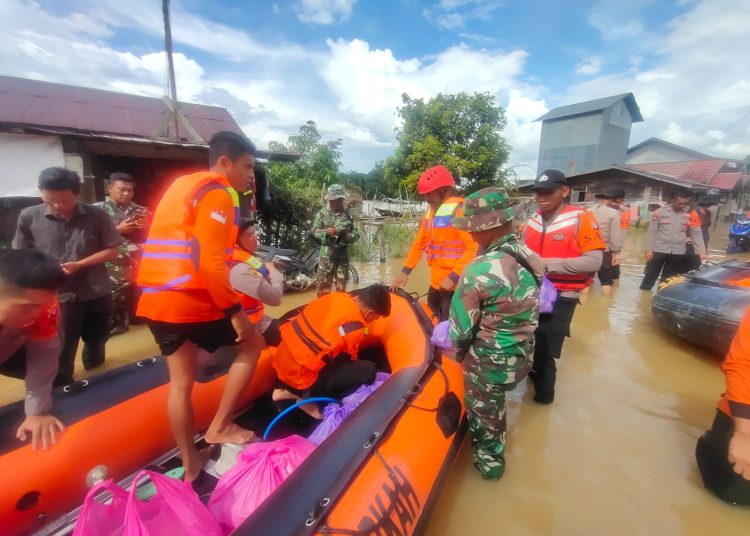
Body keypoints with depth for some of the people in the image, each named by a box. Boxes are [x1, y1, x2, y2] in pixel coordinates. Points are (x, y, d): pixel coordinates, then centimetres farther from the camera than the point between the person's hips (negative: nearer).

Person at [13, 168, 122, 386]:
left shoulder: (96, 215, -8)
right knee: (61, 352, 6)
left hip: (97, 292, 2)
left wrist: (79, 264, -17)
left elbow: (112, 251, -5)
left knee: (97, 339, 22)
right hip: (57, 294, -1)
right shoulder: (28, 217, -6)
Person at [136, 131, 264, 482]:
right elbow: (210, 262, -20)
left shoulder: (183, 184, 19)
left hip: (158, 299, 9)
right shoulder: (218, 193, -9)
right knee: (251, 344, 10)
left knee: (180, 381, 15)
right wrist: (235, 311, -16)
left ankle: (190, 465, 28)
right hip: (188, 299, -9)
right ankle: (220, 426, 16)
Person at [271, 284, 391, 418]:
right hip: (299, 376, -8)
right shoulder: (355, 325, -18)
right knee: (368, 369, -7)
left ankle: (286, 390, 16)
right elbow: (347, 359, -1)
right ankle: (309, 397, -2)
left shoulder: (337, 296, 1)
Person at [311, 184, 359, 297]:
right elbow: (315, 231, -1)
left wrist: (349, 236, -18)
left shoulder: (348, 215, 3)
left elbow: (356, 234, 4)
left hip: (343, 254, 2)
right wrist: (326, 232, -19)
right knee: (323, 284, 2)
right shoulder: (322, 213, 0)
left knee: (342, 285, 12)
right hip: (327, 253, -1)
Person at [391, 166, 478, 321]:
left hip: (454, 283, -8)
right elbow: (420, 242, 17)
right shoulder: (431, 210, 13)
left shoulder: (460, 209, -13)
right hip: (436, 282, 8)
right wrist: (405, 271, 12)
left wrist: (454, 277, -24)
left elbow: (474, 248, -20)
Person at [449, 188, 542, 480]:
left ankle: (490, 462, 42)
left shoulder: (479, 271, -28)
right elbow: (529, 309, 4)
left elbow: (461, 328, -19)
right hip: (522, 357, 7)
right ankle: (496, 436, 56)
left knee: (483, 413, 20)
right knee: (494, 406, 32)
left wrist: (459, 355, 0)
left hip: (489, 362, -7)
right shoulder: (532, 258, -7)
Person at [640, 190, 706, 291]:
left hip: (678, 253, 2)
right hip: (659, 250, -2)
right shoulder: (660, 212, -5)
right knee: (650, 276, 5)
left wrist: (701, 252, -4)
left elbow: (696, 234, 3)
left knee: (669, 279, 11)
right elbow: (652, 232, -3)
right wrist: (649, 249, -6)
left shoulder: (690, 214, 1)